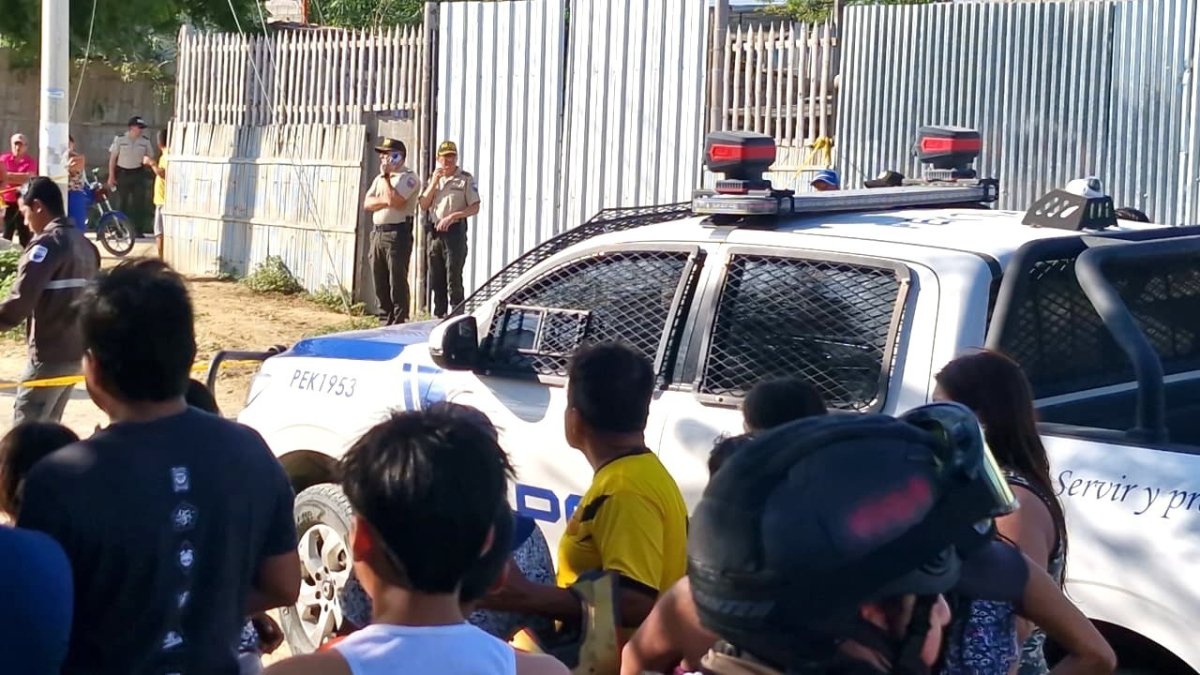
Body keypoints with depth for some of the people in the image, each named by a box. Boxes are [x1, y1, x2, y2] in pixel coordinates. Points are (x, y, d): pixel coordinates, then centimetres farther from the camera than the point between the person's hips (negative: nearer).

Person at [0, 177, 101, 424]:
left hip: (49, 355, -8)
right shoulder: (85, 244, 11)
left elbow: (20, 301, -21)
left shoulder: (46, 244, -14)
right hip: (76, 350, 8)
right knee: (47, 427, 17)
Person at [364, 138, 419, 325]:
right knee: (380, 283, 10)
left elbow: (394, 200, -19)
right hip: (377, 232, 8)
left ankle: (399, 323, -6)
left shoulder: (408, 177, -6)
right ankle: (385, 322, 16)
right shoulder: (380, 178, 20)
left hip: (398, 233, -8)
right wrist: (386, 201, -7)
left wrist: (386, 177, -8)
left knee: (397, 283, -7)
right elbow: (367, 203, 9)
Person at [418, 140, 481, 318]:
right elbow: (424, 205, 6)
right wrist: (434, 182, -4)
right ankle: (439, 316, 15)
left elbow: (475, 208, -6)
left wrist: (453, 216, -18)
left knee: (453, 280, -10)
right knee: (436, 280, 8)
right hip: (435, 232, 6)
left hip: (455, 231, -6)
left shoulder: (466, 179, -2)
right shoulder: (433, 178, 15)